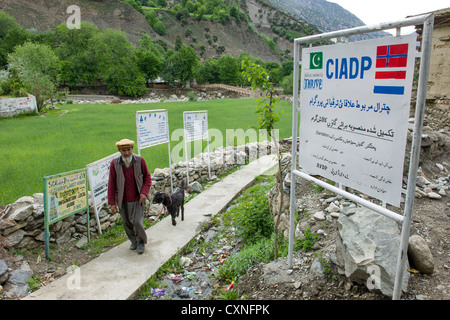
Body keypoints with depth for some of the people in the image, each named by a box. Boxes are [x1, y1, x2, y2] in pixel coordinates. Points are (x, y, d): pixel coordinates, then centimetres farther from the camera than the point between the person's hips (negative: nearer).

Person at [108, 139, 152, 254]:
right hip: (123, 201, 2)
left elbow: (147, 177, 1)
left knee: (137, 222, -6)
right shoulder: (114, 164, -11)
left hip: (138, 199, -1)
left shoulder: (140, 160, -10)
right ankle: (133, 241, 39)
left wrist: (144, 192, -12)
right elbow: (111, 184, -5)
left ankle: (141, 241, 22)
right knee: (127, 223, 14)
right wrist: (112, 202, -5)